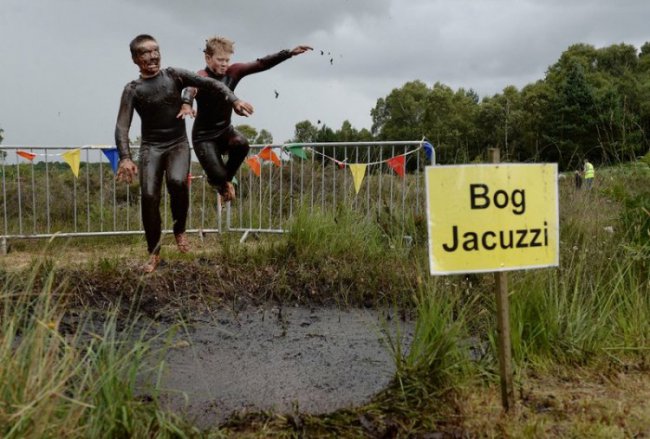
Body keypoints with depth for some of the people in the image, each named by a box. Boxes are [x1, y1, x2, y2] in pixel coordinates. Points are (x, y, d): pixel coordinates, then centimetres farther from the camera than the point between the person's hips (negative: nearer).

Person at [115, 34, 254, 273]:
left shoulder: (174, 76, 1)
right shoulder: (132, 90, -2)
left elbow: (209, 83, -5)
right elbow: (122, 126, -9)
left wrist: (234, 100, -23)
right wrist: (125, 157, -25)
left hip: (178, 144, 0)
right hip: (151, 147, 0)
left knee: (177, 181, -29)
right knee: (149, 196, -12)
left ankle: (180, 231, -2)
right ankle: (154, 253, 5)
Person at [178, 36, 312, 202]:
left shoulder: (232, 72, -5)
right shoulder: (201, 77, -21)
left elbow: (261, 64, -7)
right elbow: (190, 89, -43)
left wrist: (289, 53, -14)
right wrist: (186, 104, -67)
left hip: (225, 130, 4)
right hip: (204, 136, -4)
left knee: (241, 144, -29)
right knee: (218, 175, -17)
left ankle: (227, 179, 0)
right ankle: (221, 183, 25)